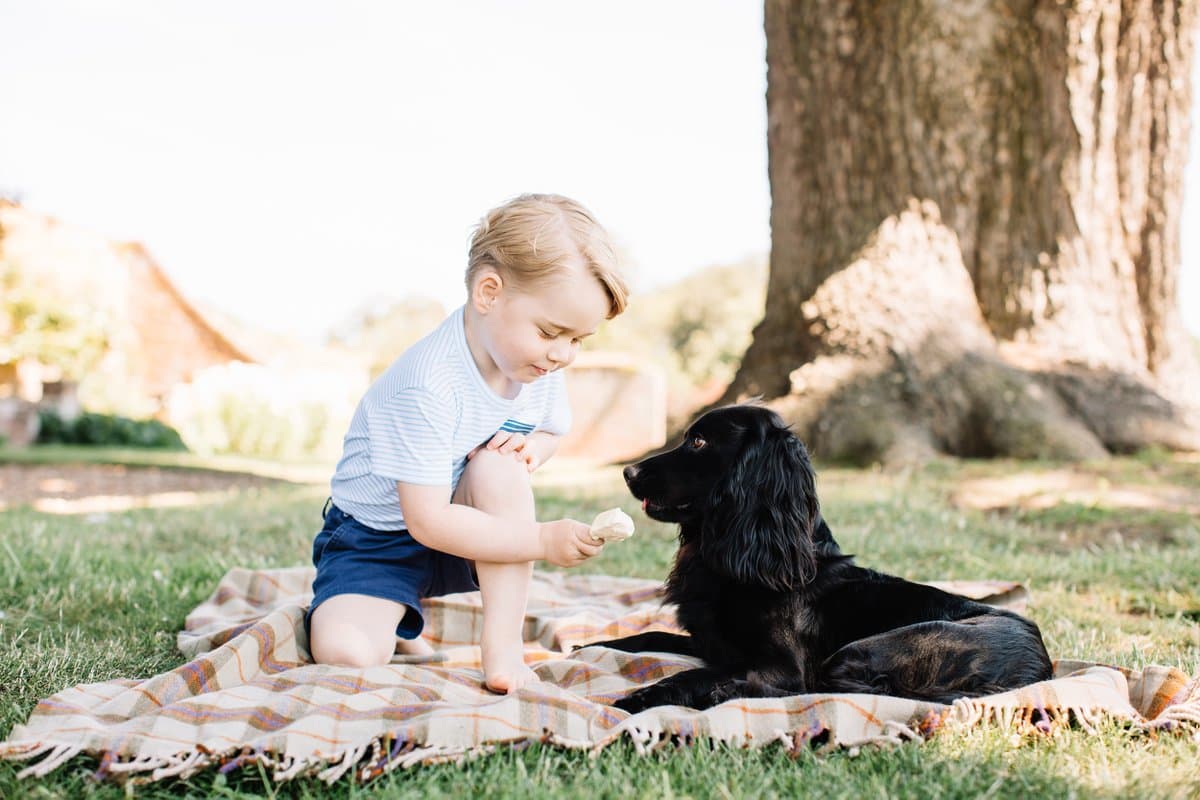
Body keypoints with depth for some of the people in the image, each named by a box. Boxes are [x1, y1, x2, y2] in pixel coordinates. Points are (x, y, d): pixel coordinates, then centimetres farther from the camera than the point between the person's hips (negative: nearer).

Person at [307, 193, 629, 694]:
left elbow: (551, 431, 11)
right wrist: (544, 540, -33)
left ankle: (502, 645, -22)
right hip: (378, 539, -5)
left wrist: (532, 448, -15)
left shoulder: (541, 366, -10)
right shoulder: (427, 387, -32)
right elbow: (428, 521, -31)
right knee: (345, 654, -28)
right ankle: (396, 628, 10)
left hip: (468, 524, 5)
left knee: (500, 464, -28)